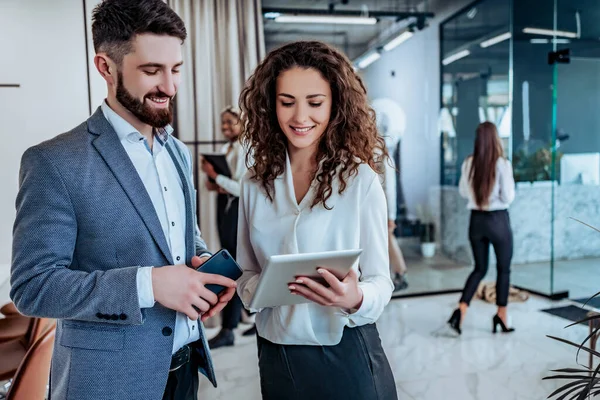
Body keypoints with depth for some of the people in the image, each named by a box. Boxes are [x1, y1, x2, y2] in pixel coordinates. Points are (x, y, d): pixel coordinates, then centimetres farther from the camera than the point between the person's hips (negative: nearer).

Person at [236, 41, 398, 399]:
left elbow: (381, 280, -8)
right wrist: (259, 288, -14)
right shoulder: (255, 184, 0)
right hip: (275, 354, 4)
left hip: (345, 354, -3)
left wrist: (356, 299, -28)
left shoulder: (361, 180, -12)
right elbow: (246, 273, 6)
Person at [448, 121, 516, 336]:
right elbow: (508, 197, -12)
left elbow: (463, 192, 9)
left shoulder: (469, 163, -3)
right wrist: (509, 180, 4)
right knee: (503, 269, 15)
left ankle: (461, 309, 3)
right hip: (498, 220, -4)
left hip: (476, 220, 4)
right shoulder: (502, 164, -14)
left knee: (479, 268, 17)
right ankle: (501, 316, 23)